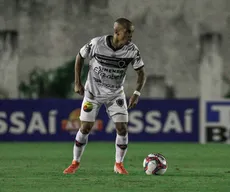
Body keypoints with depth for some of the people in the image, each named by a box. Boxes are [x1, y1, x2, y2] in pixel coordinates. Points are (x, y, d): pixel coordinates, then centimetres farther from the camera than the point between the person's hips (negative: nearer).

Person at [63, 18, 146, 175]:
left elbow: (141, 73, -8)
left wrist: (137, 94, -23)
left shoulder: (132, 50, -17)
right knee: (85, 127, -3)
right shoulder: (97, 44, -22)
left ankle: (119, 164, 9)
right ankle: (75, 163, 15)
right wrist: (78, 83, -5)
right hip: (93, 92, -2)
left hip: (116, 94, 2)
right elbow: (80, 57, -4)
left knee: (122, 128, -9)